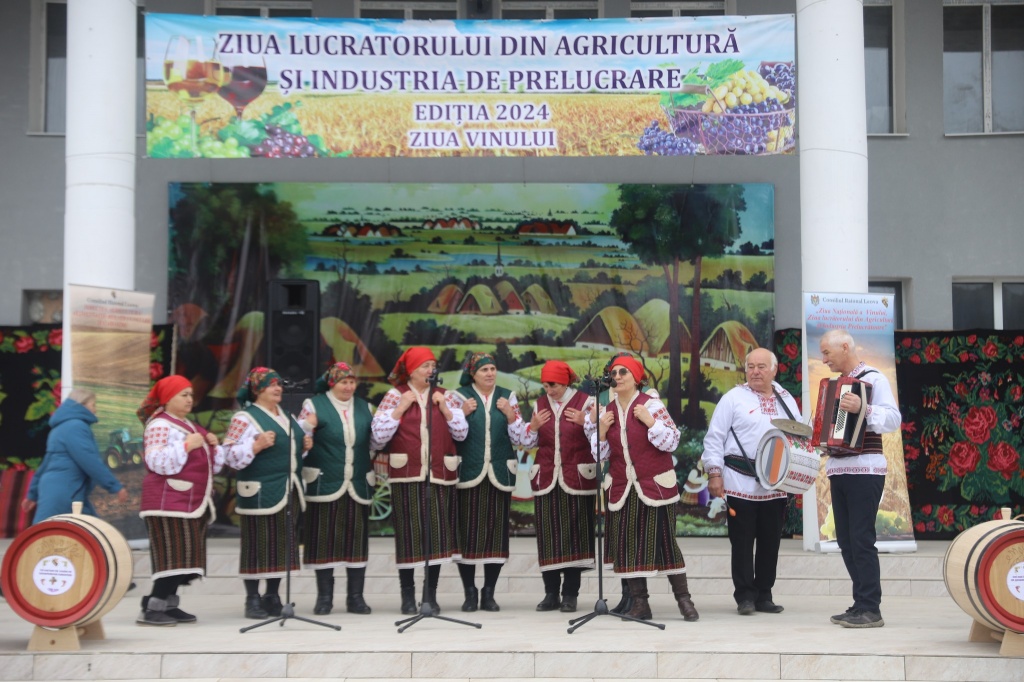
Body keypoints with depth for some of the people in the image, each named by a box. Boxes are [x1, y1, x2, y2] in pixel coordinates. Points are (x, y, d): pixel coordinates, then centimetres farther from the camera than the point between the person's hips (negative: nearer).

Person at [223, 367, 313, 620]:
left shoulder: (287, 416, 19)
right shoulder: (245, 418, -5)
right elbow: (232, 457, -11)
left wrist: (305, 446, 11)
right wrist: (257, 445, -22)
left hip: (289, 492, 7)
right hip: (260, 492, -7)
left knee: (283, 545, 8)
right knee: (258, 546, -5)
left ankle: (273, 597, 17)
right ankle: (253, 600, 3)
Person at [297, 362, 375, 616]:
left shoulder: (364, 407, 15)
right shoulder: (314, 404, 3)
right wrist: (308, 425, -19)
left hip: (358, 486, 3)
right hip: (325, 485, -3)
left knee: (357, 539, 4)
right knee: (325, 539, 0)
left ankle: (356, 597, 11)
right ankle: (324, 597, 9)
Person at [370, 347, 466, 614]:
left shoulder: (444, 395, 11)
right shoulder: (395, 395, 3)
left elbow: (461, 433, 6)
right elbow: (379, 434, -5)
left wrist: (444, 407, -4)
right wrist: (401, 408, -11)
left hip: (440, 474, 3)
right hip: (407, 474, -3)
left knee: (438, 532, 1)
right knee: (408, 532, -2)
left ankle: (431, 595, 11)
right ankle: (408, 596, 7)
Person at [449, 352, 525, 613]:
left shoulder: (507, 397, 10)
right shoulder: (460, 396, 3)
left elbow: (517, 437, 6)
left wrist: (510, 414, -8)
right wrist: (463, 412, -14)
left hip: (500, 473, 2)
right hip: (469, 473, -2)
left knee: (496, 530, 3)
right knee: (468, 530, -3)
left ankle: (489, 593, 12)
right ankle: (470, 593, 7)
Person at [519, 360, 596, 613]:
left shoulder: (586, 402, -1)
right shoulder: (540, 404, 11)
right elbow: (528, 442, 14)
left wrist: (585, 422, -18)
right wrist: (533, 427, -5)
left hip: (576, 478, -3)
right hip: (546, 478, 3)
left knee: (575, 532, -2)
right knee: (548, 533, 1)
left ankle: (571, 594, 3)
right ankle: (551, 593, 7)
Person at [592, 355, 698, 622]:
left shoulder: (651, 405, -5)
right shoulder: (607, 411, 9)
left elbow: (672, 441, -9)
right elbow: (601, 454, 11)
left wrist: (650, 421, -19)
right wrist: (601, 431, -6)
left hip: (655, 486, -4)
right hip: (623, 488, 5)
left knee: (664, 541, -3)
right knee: (627, 544, 2)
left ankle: (684, 599, 5)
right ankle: (640, 603, 9)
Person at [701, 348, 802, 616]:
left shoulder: (786, 400, 13)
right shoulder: (734, 398, -1)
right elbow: (715, 438, -3)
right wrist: (714, 473, -10)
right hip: (741, 481, -4)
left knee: (770, 541, 8)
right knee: (742, 541, 0)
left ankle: (764, 596, 17)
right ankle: (745, 596, 7)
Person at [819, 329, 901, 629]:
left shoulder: (873, 379, -7)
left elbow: (894, 418, -19)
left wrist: (863, 408, -35)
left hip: (865, 470, -8)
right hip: (839, 469, 8)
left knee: (861, 539, -10)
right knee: (846, 541, 7)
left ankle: (870, 609, -7)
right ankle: (861, 604, 13)